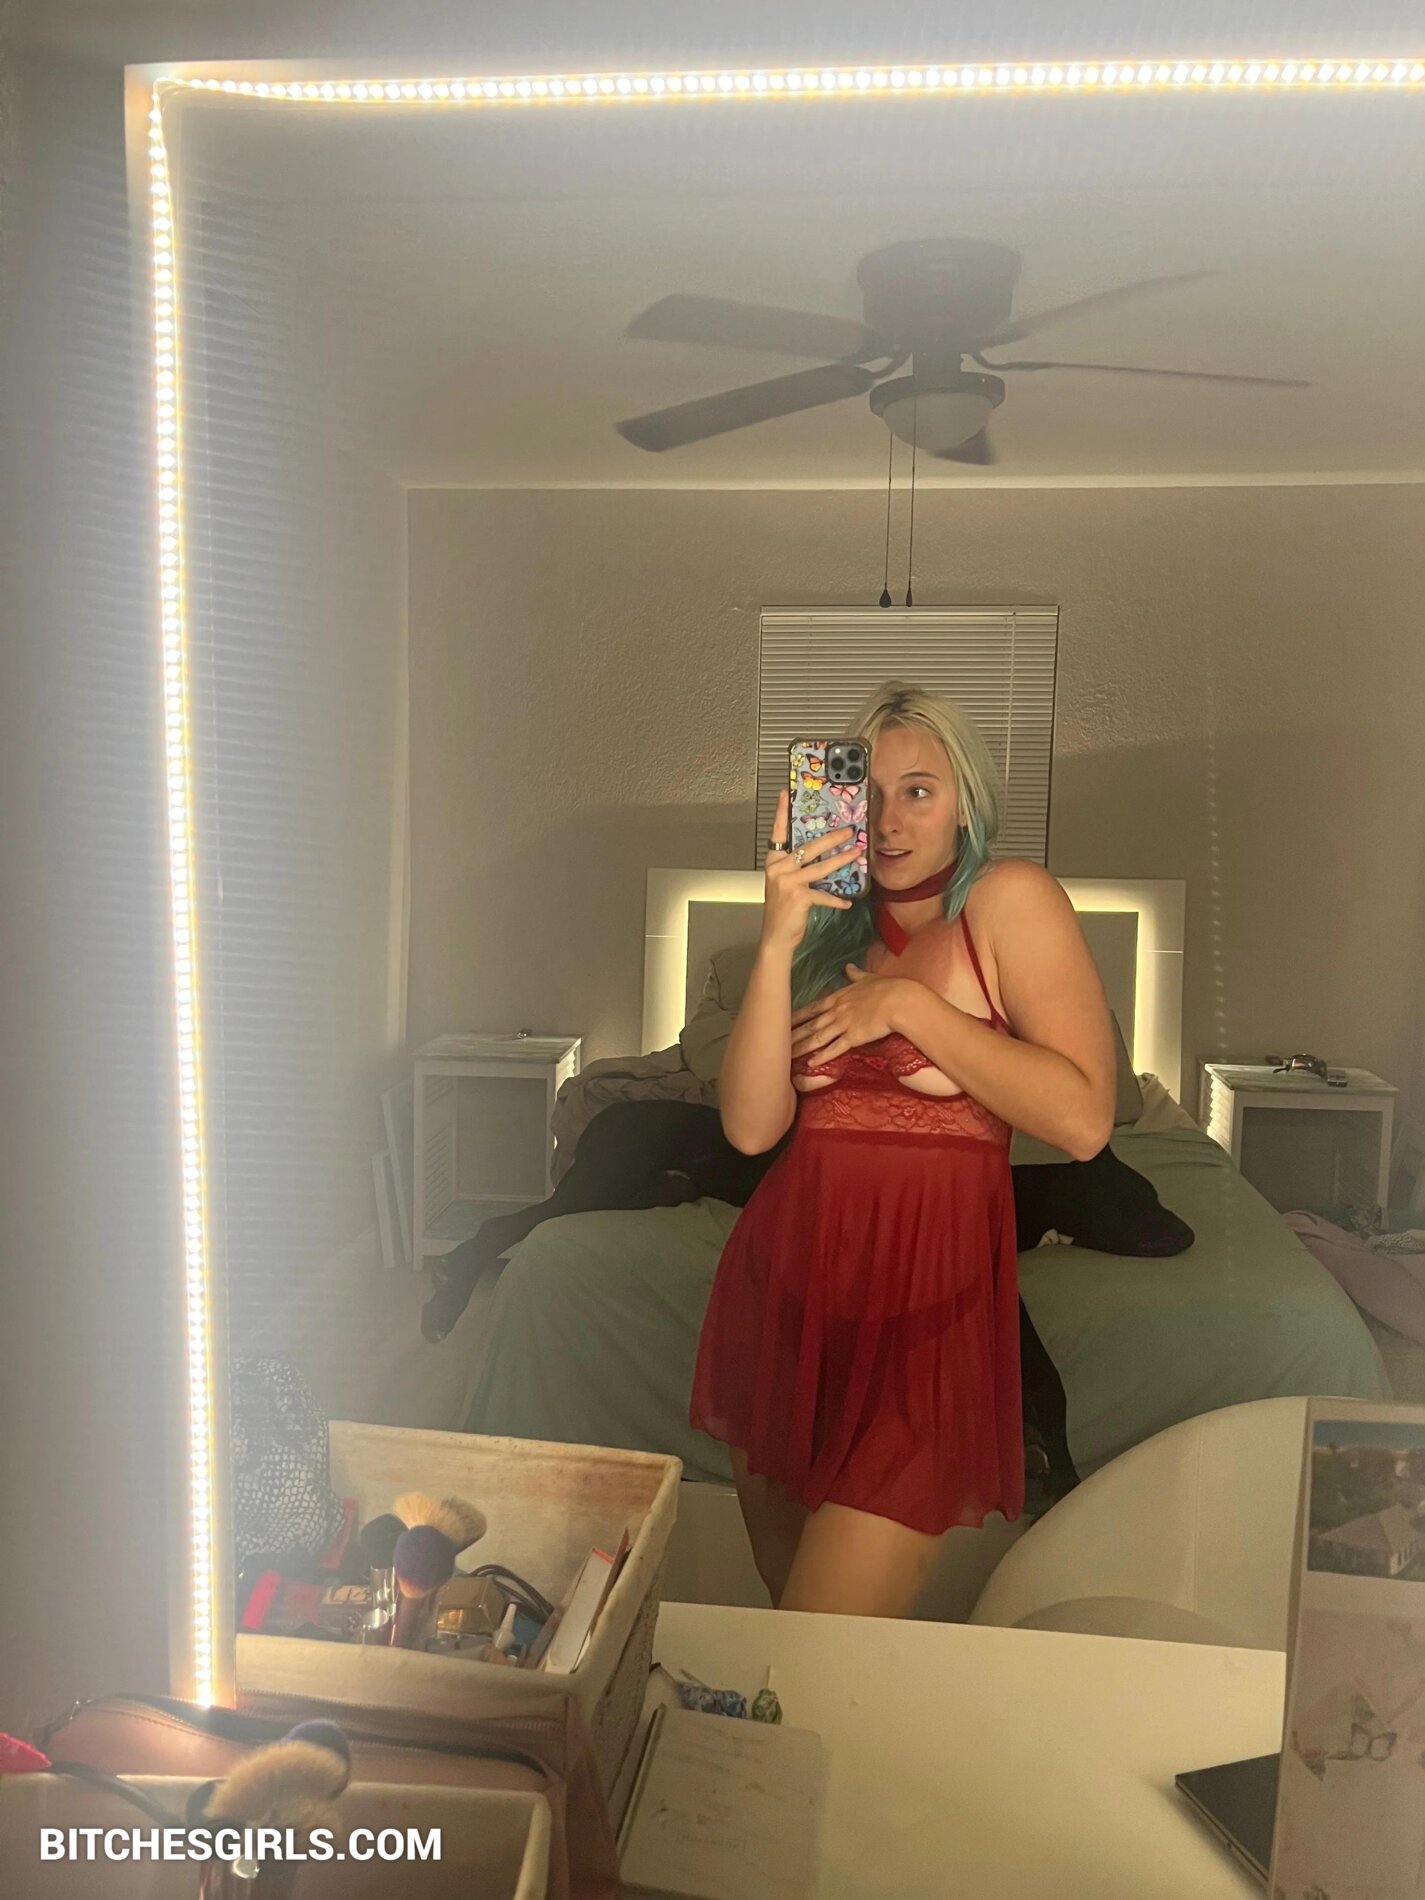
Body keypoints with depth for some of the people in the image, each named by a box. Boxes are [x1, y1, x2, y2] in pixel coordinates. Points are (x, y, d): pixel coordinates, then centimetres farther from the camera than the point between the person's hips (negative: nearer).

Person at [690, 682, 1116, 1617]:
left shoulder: (1010, 900, -3)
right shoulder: (831, 927, 11)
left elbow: (1084, 1119, -15)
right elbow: (751, 1126, -2)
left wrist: (907, 1004, -14)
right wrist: (778, 945, -12)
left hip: (924, 1303, -5)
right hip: (784, 1284, 5)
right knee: (782, 1599, 18)